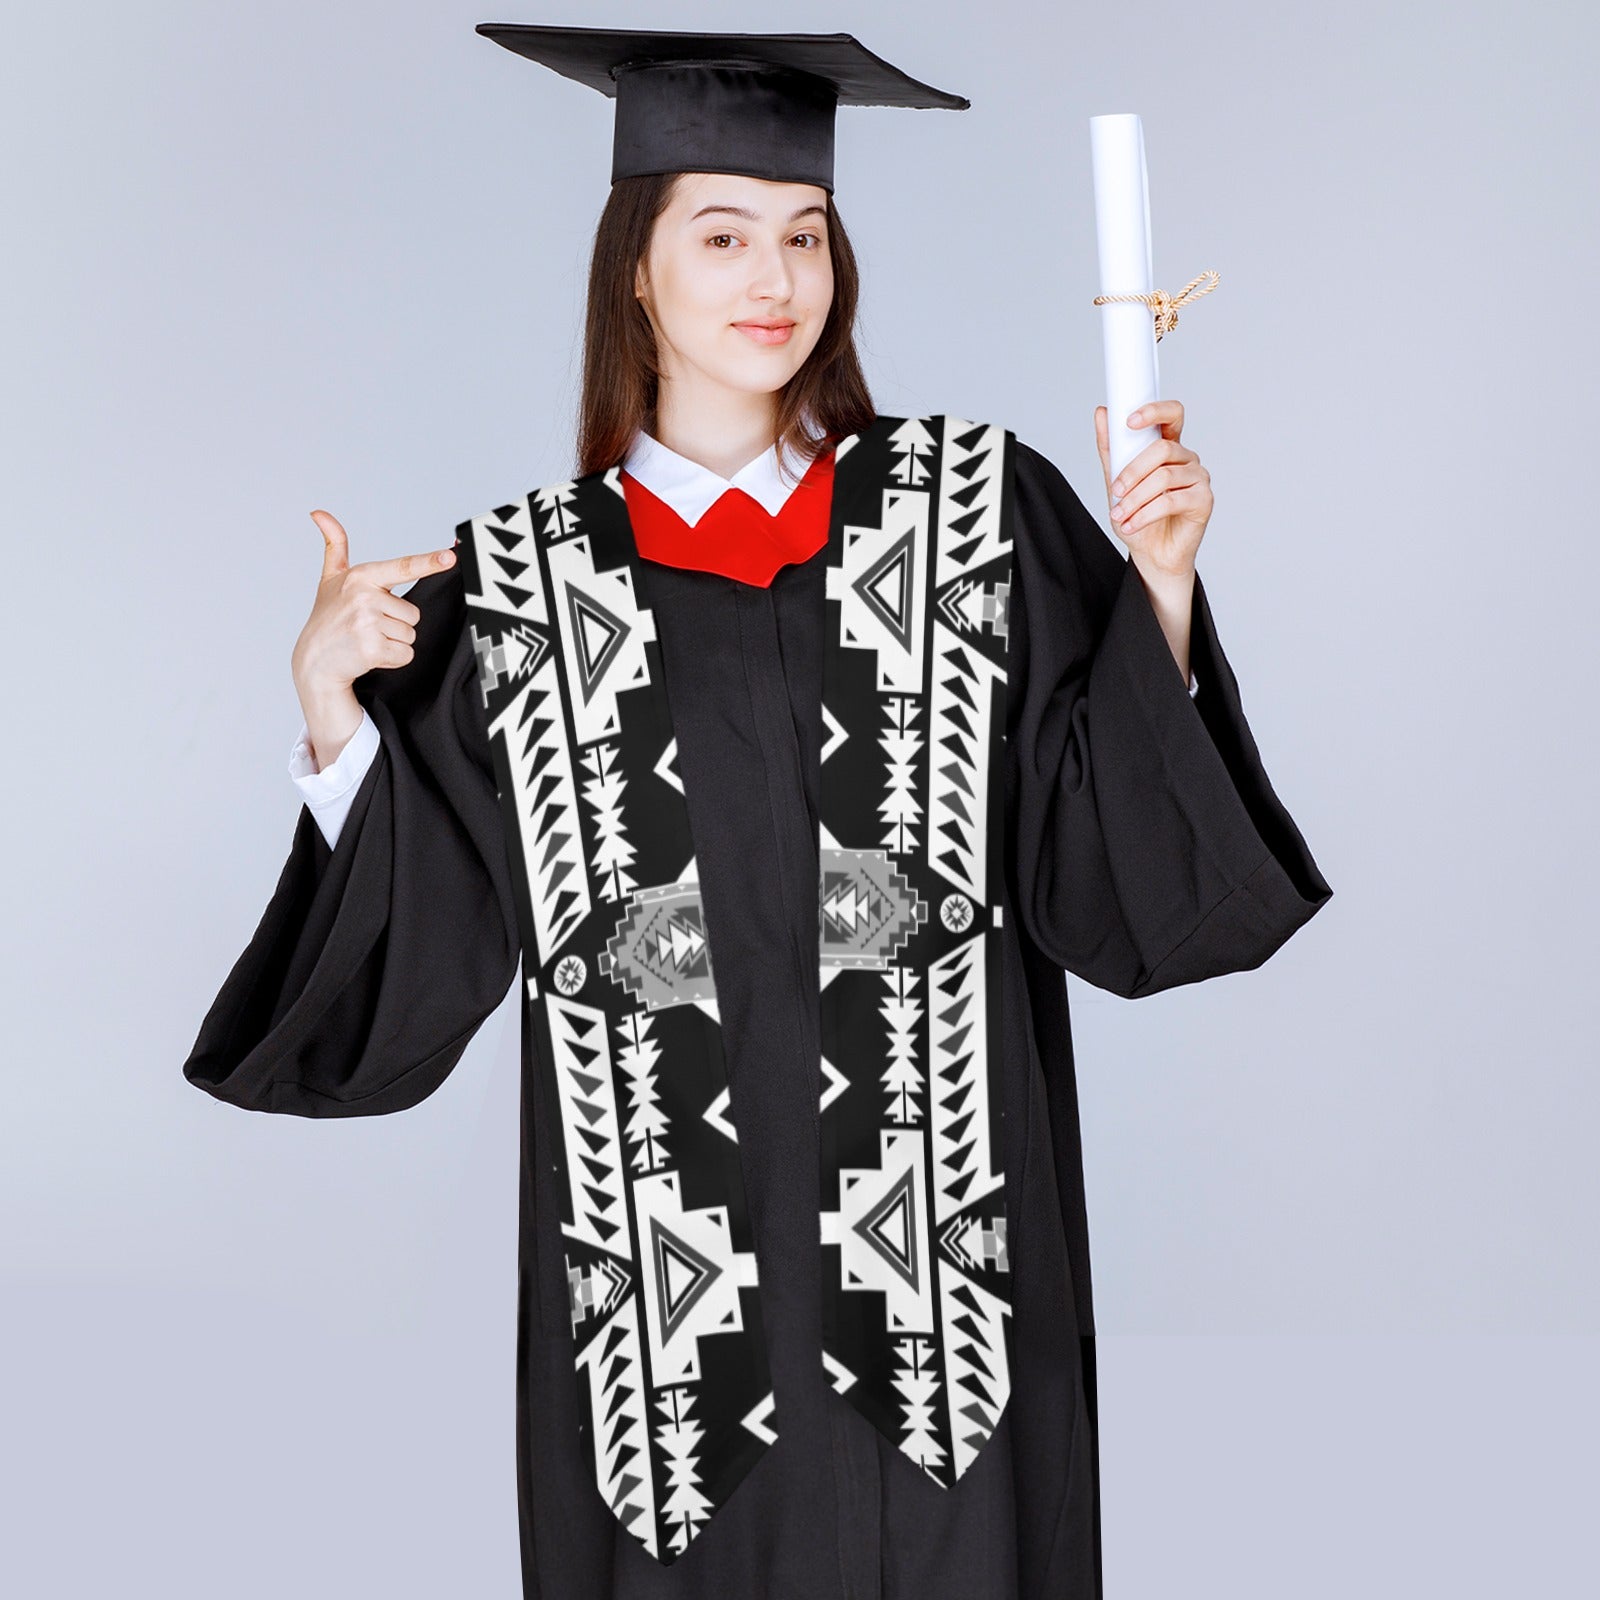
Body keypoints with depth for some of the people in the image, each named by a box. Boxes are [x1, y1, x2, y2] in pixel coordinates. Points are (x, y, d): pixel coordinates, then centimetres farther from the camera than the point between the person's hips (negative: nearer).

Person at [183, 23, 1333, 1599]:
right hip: (662, 1278, 0)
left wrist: (1159, 584, -12)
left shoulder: (977, 509, 3)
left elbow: (1108, 868, -2)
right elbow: (415, 965, 0)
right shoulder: (516, 585, 3)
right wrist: (332, 712, -13)